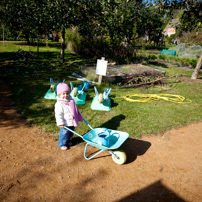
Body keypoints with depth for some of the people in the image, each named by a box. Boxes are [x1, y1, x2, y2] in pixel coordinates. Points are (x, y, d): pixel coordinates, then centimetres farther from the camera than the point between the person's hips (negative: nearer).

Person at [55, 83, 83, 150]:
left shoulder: (71, 101, 1)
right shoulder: (59, 104, -23)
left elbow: (75, 110, 16)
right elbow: (58, 115, -22)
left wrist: (78, 118, 25)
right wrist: (60, 123, -24)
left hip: (72, 122, 7)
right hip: (65, 124, -7)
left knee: (71, 133, 24)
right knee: (64, 134, 8)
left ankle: (68, 141, 49)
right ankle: (61, 144, 31)